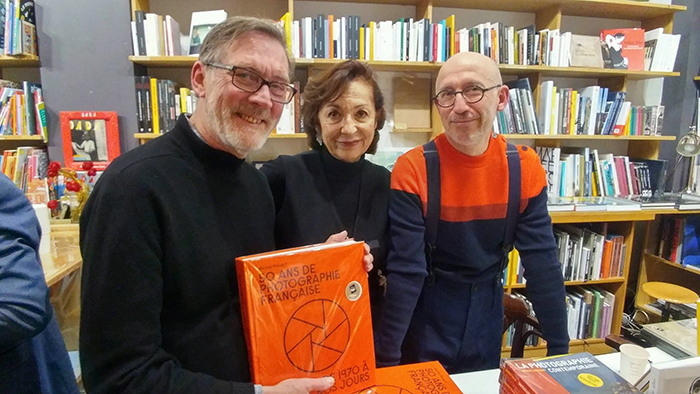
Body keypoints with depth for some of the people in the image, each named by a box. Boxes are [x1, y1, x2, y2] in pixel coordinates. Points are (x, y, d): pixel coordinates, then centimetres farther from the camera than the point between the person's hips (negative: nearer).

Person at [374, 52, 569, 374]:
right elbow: (404, 271, -21)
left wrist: (559, 349, -5)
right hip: (427, 309, -3)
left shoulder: (525, 167, -10)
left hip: (487, 307, 3)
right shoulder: (412, 170, -20)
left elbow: (543, 261, -6)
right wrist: (386, 358, -20)